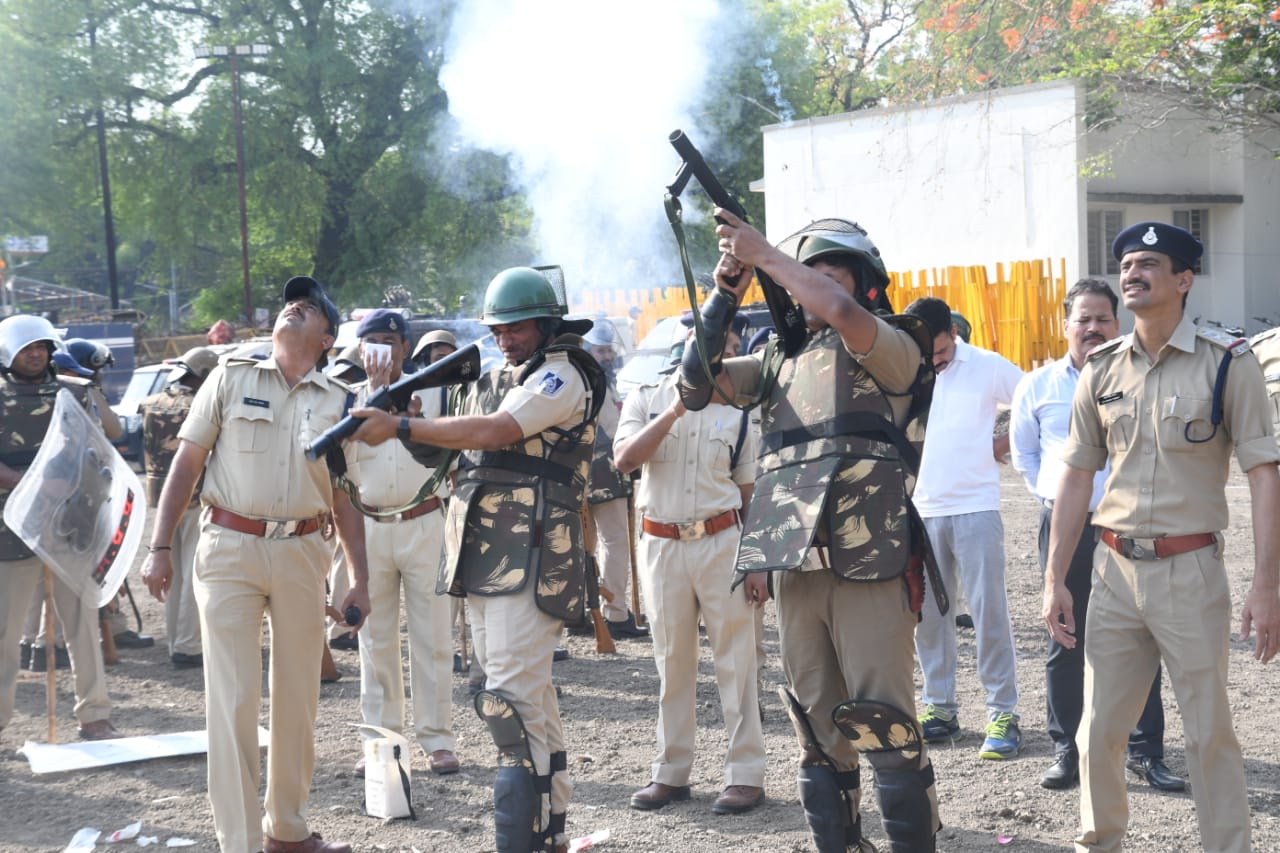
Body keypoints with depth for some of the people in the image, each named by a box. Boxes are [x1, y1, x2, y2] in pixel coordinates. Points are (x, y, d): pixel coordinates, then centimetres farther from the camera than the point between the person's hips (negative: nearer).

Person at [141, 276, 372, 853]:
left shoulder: (339, 402, 9)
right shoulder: (232, 378, 3)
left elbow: (345, 499, 11)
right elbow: (187, 463, 1)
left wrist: (360, 581, 7)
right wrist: (160, 548, -5)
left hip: (303, 552, 3)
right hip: (230, 548, -3)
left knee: (298, 696, 10)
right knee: (234, 698, -4)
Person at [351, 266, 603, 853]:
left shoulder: (561, 376, -7)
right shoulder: (494, 380, 21)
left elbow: (490, 433, -18)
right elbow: (447, 450, 21)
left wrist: (400, 426, -15)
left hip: (530, 561, -9)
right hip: (484, 562, 9)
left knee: (510, 702, -14)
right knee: (530, 699, 12)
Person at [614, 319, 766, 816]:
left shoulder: (737, 411, 6)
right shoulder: (646, 399, 6)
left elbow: (748, 491, 7)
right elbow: (624, 459, -10)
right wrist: (674, 412, -16)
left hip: (721, 541, -1)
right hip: (661, 545, 1)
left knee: (735, 659, -2)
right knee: (671, 661, 8)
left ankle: (745, 773, 3)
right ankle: (671, 772, 17)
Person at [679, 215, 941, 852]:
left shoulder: (891, 350, 1)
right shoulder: (782, 357, 19)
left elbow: (843, 312, -20)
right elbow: (698, 381, 11)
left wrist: (764, 254, -11)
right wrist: (725, 293, 1)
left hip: (869, 566, -6)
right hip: (794, 569, 6)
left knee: (886, 728, -5)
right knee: (818, 730, 10)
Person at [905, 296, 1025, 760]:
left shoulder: (988, 367, -3)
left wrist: (1006, 443, -2)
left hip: (975, 508, -3)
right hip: (920, 511, 3)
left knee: (989, 612, -5)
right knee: (926, 614, 7)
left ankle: (1003, 714, 0)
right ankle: (939, 709, 17)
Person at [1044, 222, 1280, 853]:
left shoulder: (1228, 364, -5)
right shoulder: (1102, 370, 7)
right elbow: (1077, 475, 11)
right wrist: (1054, 579, 8)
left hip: (1190, 570, -4)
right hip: (1114, 569, 4)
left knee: (1209, 733, 2)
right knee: (1099, 729, 10)